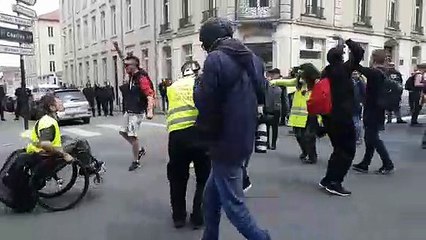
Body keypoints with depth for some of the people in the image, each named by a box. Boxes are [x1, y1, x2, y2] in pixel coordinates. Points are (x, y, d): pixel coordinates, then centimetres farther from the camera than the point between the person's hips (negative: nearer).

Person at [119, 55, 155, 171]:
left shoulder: (141, 78, -20)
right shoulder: (132, 76, 6)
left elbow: (150, 95, -29)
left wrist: (150, 111, -37)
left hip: (137, 112, -10)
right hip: (129, 111, 10)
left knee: (132, 136, -5)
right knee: (123, 132, 16)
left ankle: (136, 161, 11)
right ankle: (140, 149, 31)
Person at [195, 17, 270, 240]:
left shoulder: (216, 59, -13)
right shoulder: (252, 58, 12)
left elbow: (204, 101, -16)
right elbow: (261, 95, 21)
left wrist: (199, 86, 3)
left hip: (225, 142, -9)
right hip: (244, 138, 9)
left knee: (233, 204, 2)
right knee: (211, 196, 20)